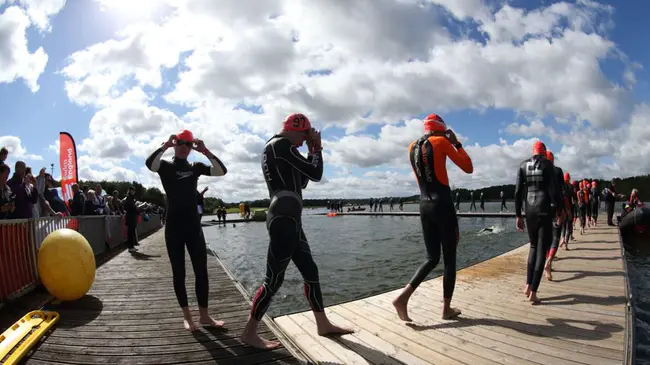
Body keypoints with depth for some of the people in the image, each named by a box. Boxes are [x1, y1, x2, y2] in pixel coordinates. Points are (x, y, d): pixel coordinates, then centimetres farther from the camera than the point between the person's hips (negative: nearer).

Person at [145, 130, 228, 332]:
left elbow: (222, 171, -4)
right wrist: (166, 145, -16)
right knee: (179, 272, 5)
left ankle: (204, 315, 13)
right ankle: (187, 316, 16)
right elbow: (149, 163, -22)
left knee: (201, 270, 2)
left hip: (193, 225, 3)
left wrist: (205, 151, -9)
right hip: (174, 226, -2)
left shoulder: (195, 167, 10)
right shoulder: (165, 166, 2)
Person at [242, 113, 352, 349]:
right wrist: (317, 148, 4)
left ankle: (323, 325, 24)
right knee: (274, 278, -3)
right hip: (284, 217, -11)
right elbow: (316, 174, -12)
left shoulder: (274, 147, 22)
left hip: (286, 217, 11)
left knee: (310, 271, 13)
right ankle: (249, 333, 10)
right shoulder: (282, 144, -9)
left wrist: (311, 153, 20)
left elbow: (301, 181, 25)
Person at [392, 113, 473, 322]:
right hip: (443, 205, -6)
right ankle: (447, 309, 16)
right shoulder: (441, 142, -4)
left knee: (432, 258, 14)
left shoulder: (412, 147, 13)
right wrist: (456, 143, 8)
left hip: (424, 206, 6)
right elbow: (468, 168, 0)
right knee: (449, 260, 7)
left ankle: (403, 297, 0)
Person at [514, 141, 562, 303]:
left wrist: (518, 215, 8)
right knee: (542, 249, 2)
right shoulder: (547, 164, -1)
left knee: (533, 246, 19)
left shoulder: (523, 165, 7)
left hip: (529, 210, 4)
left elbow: (518, 191, 3)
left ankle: (528, 286, 13)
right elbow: (553, 189, -9)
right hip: (544, 210, -3)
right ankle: (533, 292, 0)